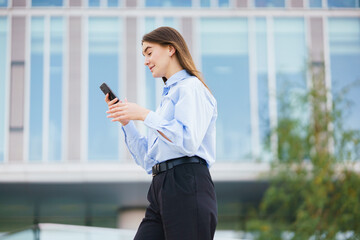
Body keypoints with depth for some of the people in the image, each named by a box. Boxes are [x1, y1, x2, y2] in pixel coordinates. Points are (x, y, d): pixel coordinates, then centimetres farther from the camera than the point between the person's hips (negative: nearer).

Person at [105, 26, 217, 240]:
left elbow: (189, 141, -17)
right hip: (161, 190, 8)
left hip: (187, 184, -8)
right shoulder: (169, 95, 27)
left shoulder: (191, 87, 0)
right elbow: (148, 161, 25)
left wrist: (145, 115, -13)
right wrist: (126, 122, 14)